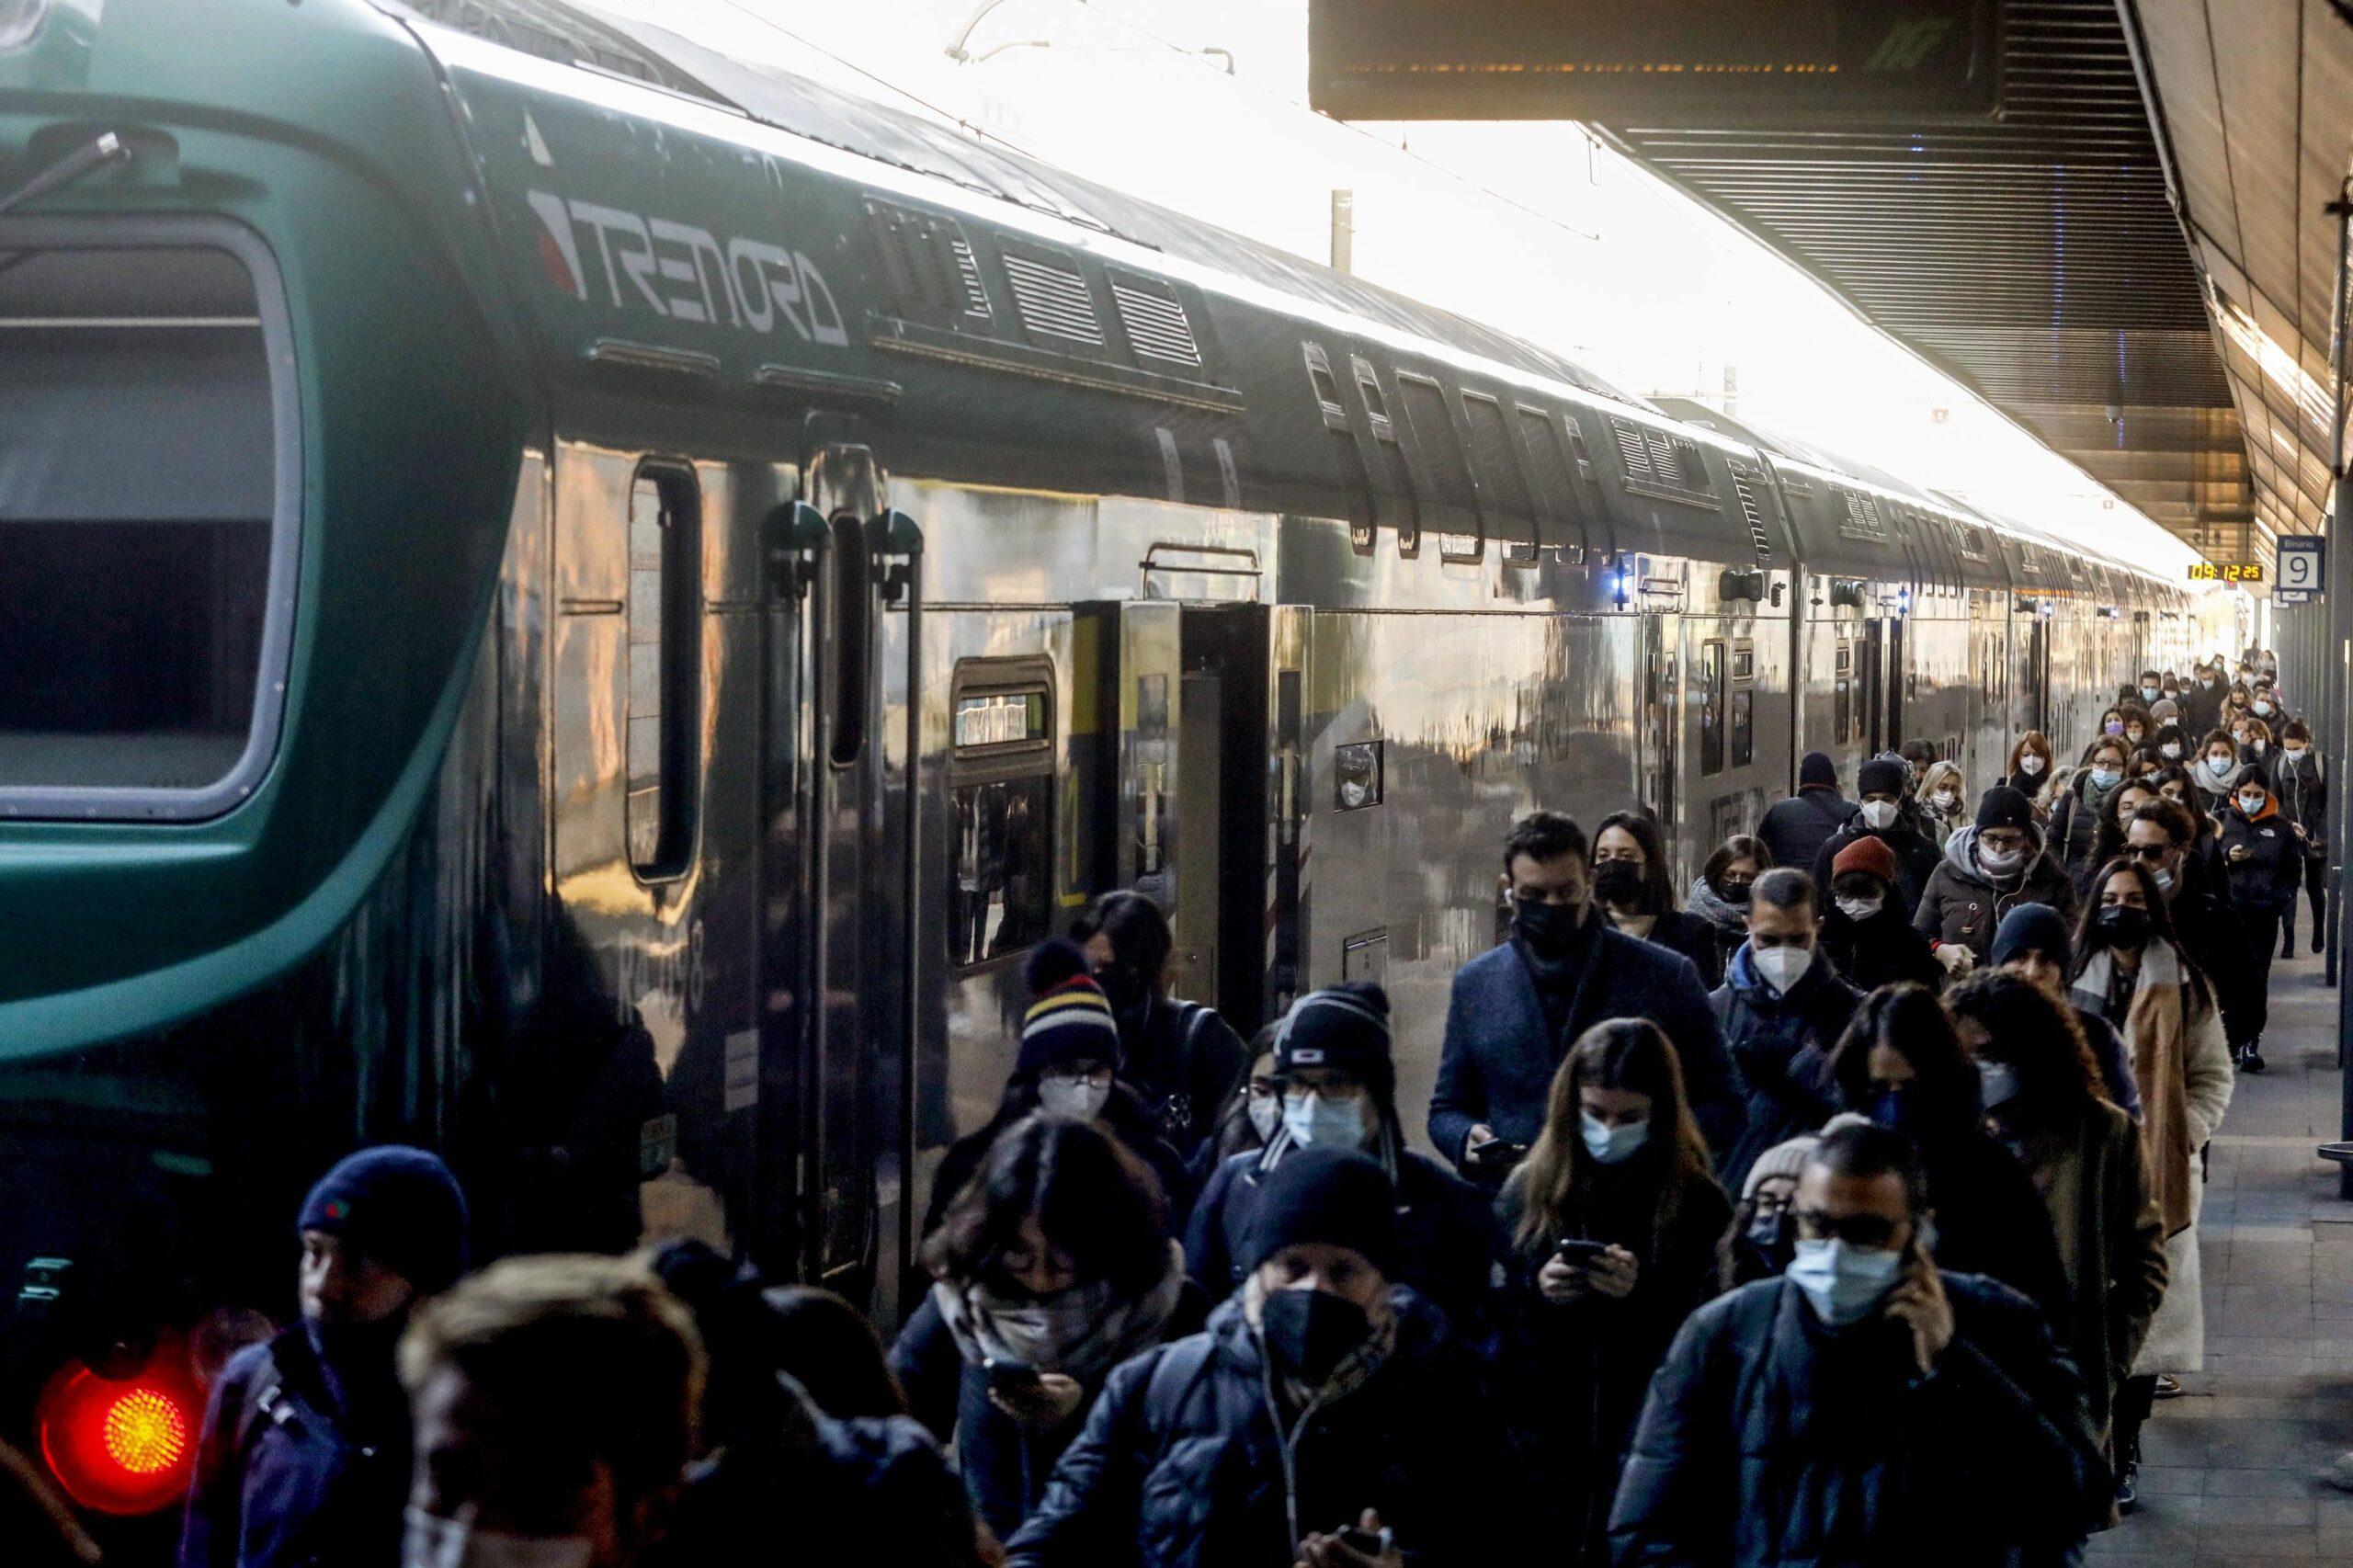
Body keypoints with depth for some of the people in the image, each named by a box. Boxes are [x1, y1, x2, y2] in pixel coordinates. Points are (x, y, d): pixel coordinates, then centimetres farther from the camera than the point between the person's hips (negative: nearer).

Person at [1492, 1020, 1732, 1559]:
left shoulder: (1696, 1203, 1)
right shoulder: (1528, 1190, 9)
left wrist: (1641, 1294, -20)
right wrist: (1533, 1289, -9)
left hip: (1646, 1451, -2)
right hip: (1540, 1449, 2)